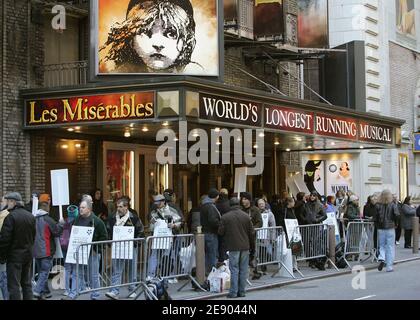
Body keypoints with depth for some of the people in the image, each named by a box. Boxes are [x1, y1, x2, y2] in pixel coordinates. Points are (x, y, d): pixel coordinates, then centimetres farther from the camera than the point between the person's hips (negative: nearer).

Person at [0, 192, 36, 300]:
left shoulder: (11, 216, -16)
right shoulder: (30, 216, 8)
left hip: (15, 255, -7)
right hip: (28, 254, 7)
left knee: (14, 285, -3)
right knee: (26, 283, 16)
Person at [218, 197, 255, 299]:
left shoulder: (225, 217, -6)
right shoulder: (246, 216, 2)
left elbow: (221, 232, -1)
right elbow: (251, 232, 6)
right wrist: (252, 245, 16)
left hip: (233, 247, -2)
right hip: (245, 247, 2)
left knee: (234, 270, 0)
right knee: (243, 270, 8)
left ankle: (233, 292, -2)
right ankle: (242, 291, 11)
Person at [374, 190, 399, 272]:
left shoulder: (378, 206, 0)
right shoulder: (393, 205, -5)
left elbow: (375, 218, -1)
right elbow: (397, 214, -17)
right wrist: (395, 223, 0)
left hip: (381, 229, 2)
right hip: (390, 228, -2)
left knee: (382, 245, 15)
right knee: (390, 247, 5)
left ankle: (381, 258, -12)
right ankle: (389, 266, 4)